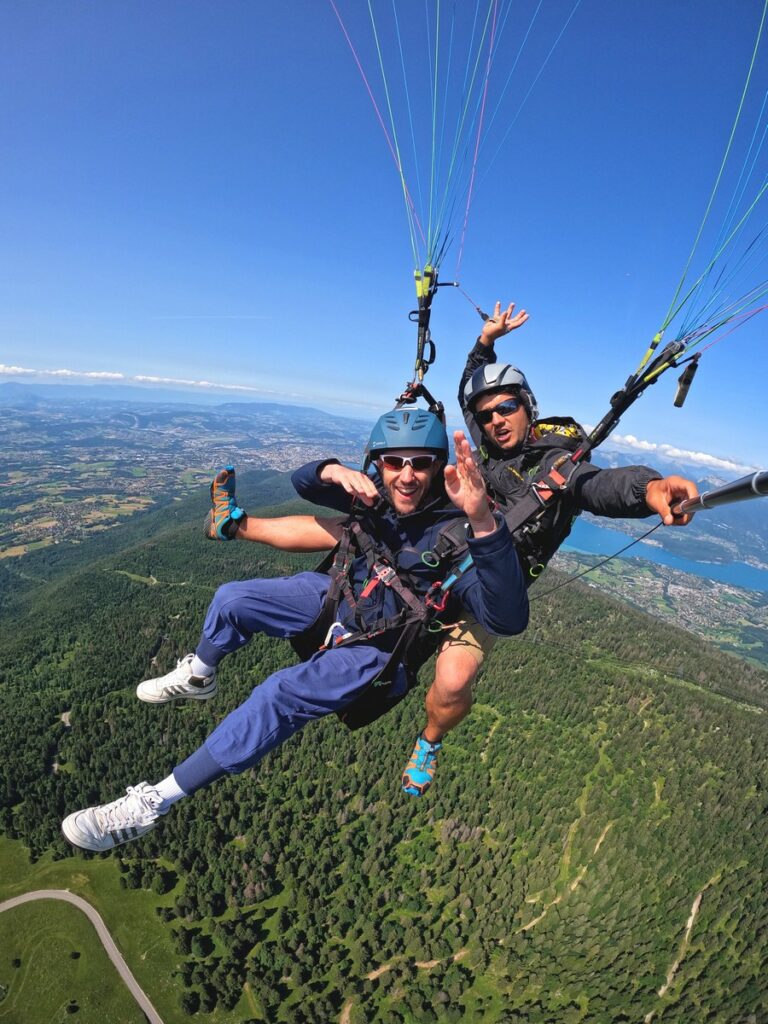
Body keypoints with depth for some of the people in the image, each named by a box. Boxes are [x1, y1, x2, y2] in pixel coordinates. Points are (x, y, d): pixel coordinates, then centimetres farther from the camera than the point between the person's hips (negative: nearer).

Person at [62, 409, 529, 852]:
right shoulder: (376, 491, -12)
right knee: (231, 599, 3)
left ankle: (154, 803, -7)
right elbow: (301, 482, 0)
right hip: (341, 598, 6)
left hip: (377, 650, -6)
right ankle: (197, 677, 35)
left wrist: (485, 521, -58)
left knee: (280, 696, -26)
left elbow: (509, 619, -43)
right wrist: (333, 470, -25)